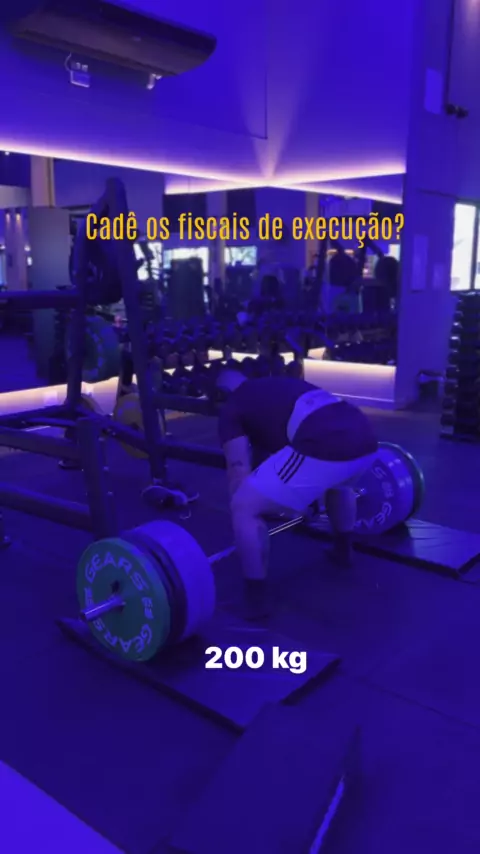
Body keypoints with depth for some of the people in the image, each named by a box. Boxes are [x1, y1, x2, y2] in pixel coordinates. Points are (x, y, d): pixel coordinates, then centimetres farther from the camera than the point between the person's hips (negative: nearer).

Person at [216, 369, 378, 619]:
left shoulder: (231, 408, 18)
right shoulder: (280, 386, 38)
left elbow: (239, 470, 12)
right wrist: (303, 497, 60)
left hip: (325, 448, -8)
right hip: (364, 438, 8)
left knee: (244, 507, 4)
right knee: (337, 480, 43)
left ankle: (256, 599, 12)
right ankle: (343, 550, 54)